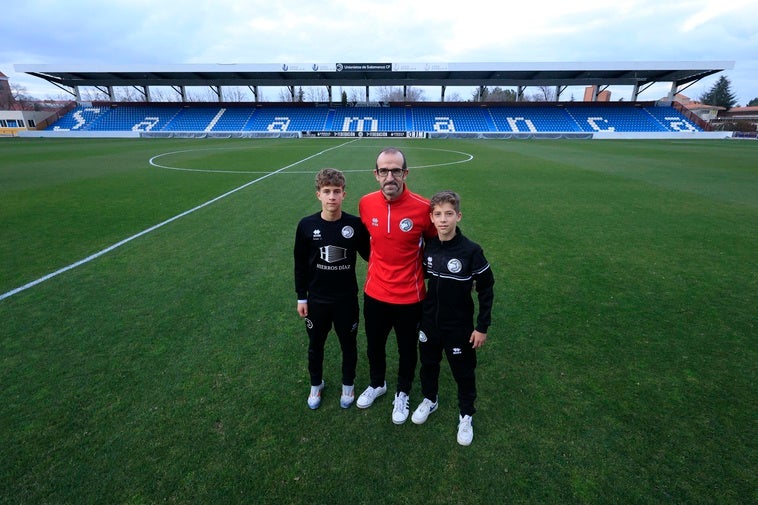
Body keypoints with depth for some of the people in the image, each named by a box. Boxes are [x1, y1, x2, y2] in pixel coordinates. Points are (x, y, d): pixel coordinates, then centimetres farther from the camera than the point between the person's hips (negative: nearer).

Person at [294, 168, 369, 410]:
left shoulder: (355, 224, -12)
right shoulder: (306, 225, -10)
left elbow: (368, 254, 0)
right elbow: (300, 264, 0)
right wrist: (301, 297, 1)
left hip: (347, 299, -1)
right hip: (316, 299, 1)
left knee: (349, 345, 17)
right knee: (315, 345, 19)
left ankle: (348, 385, 43)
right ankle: (316, 384, 46)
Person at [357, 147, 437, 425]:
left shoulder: (423, 208, -20)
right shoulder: (365, 204, -9)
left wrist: (414, 267, 2)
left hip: (409, 296, -3)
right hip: (374, 293, 3)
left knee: (407, 349, 19)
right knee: (374, 345, 23)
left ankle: (402, 394, 46)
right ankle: (377, 384, 53)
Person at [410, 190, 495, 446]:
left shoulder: (471, 251, -18)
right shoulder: (428, 247, -6)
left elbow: (486, 289, -11)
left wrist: (482, 326, -9)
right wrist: (420, 311, 12)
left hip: (459, 326, -4)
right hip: (429, 321, 4)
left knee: (463, 371, 13)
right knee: (428, 363, 21)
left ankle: (466, 415, 37)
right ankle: (429, 400, 48)